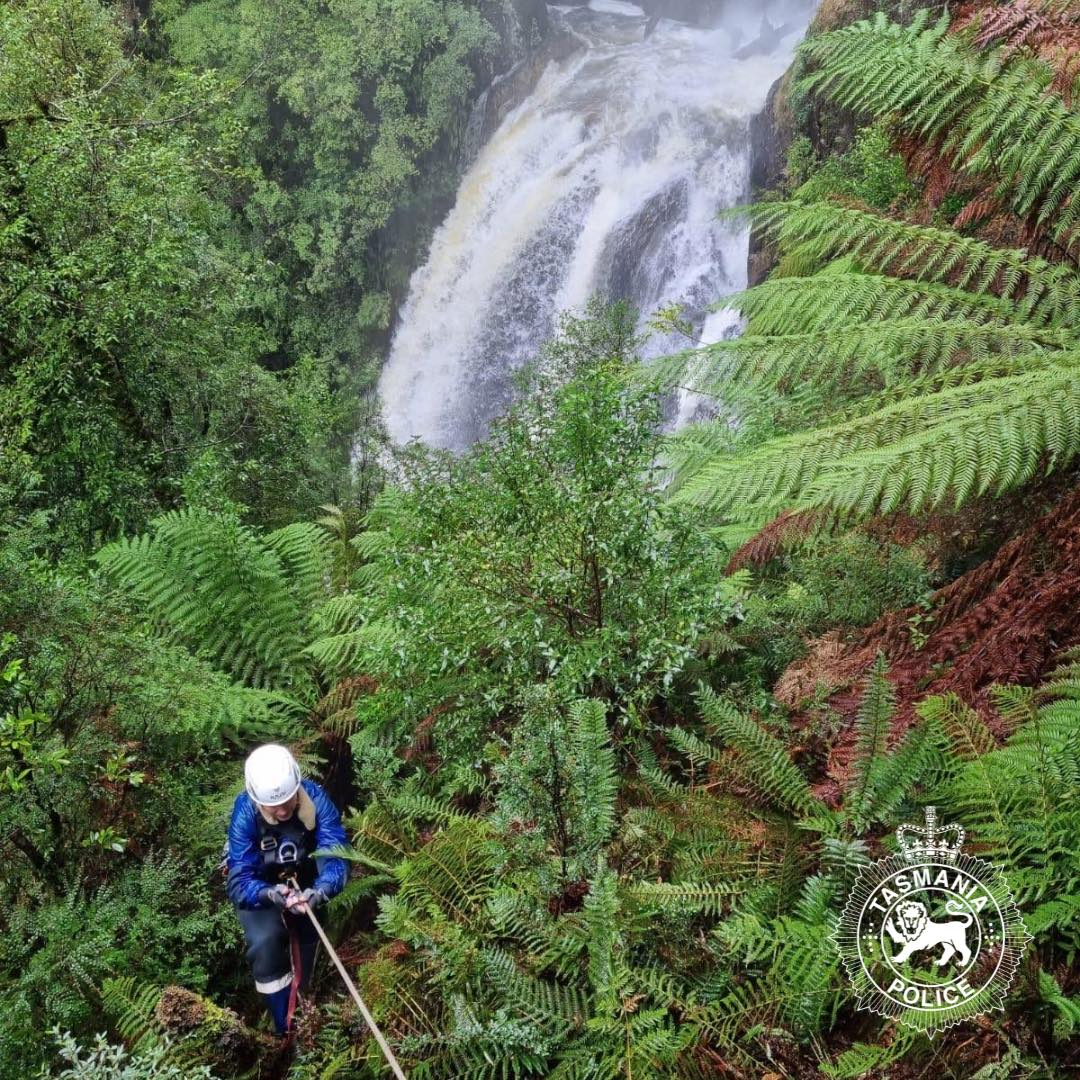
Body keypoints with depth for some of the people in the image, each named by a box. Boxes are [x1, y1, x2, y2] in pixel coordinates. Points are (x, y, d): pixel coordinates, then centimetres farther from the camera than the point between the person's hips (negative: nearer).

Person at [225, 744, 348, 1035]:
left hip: (306, 883, 3)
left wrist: (319, 892, -52)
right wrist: (271, 894, -51)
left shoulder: (315, 798, -28)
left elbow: (335, 859, -32)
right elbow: (239, 883, -31)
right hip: (260, 889, -2)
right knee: (265, 942, -25)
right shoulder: (245, 812, -29)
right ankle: (286, 1028, -9)